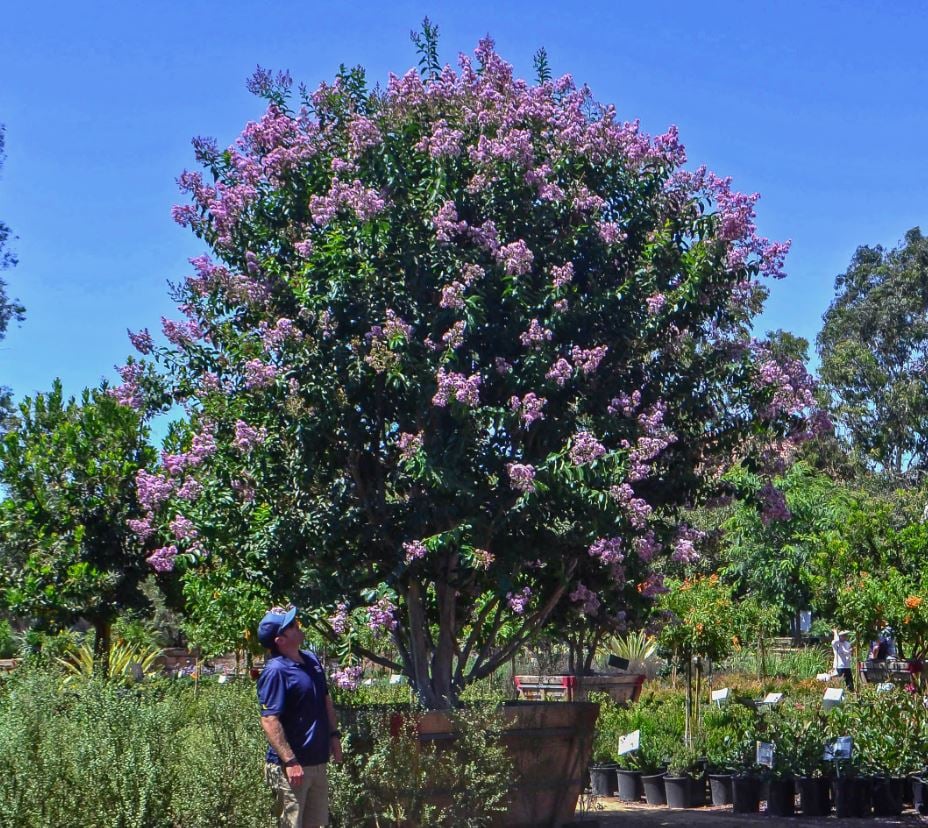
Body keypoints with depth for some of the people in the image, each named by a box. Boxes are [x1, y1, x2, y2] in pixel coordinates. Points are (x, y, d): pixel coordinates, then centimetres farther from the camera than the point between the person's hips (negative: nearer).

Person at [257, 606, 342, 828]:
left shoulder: (311, 659, 9)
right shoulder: (275, 671, -18)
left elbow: (326, 701, 21)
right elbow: (269, 721, -23)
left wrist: (334, 736, 15)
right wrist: (290, 762, -26)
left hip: (317, 762, 8)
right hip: (290, 767, -8)